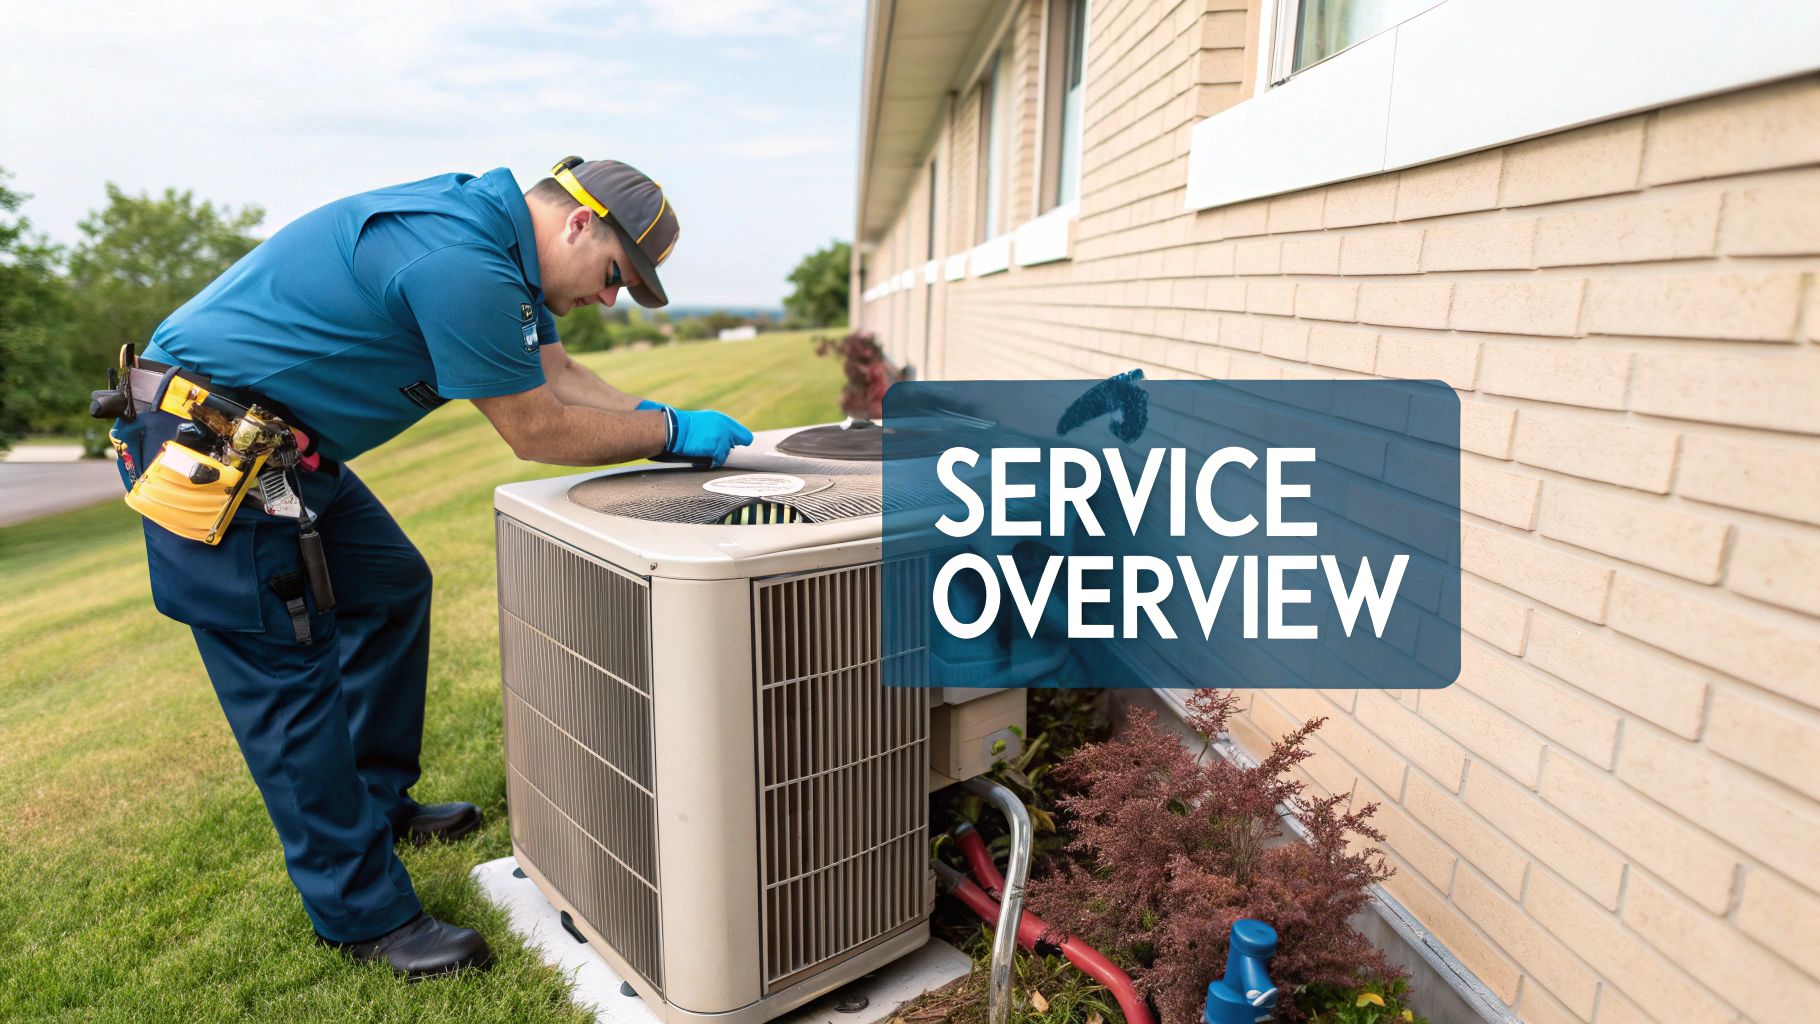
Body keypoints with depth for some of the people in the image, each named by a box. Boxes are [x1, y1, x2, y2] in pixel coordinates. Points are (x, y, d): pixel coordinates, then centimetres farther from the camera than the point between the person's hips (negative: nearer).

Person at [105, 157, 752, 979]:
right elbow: (535, 431, -20)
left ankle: (376, 805, 31)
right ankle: (363, 914, 5)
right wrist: (670, 432, -9)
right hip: (207, 442, -11)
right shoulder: (459, 262, -26)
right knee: (288, 672, -6)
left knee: (389, 586, 16)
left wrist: (663, 420, 0)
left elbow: (560, 377, 12)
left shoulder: (498, 242, 6)